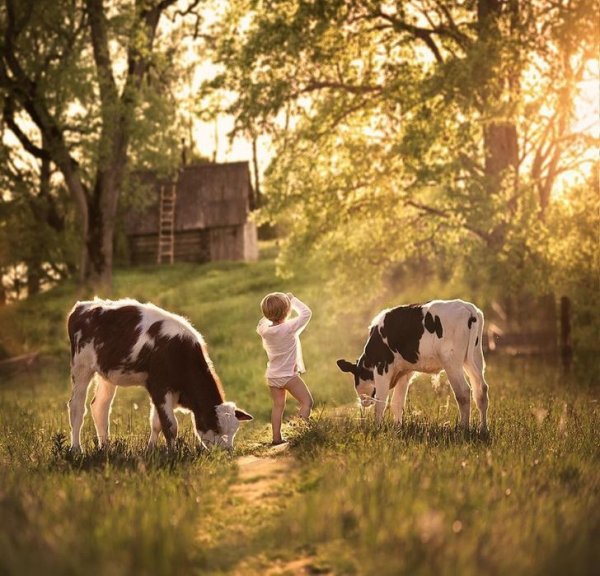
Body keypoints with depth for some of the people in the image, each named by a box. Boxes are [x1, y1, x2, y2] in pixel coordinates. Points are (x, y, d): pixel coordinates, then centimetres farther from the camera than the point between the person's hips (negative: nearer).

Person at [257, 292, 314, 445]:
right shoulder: (289, 327, -22)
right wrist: (293, 299, -4)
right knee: (307, 401, 3)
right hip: (288, 375, -6)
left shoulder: (264, 329, -7)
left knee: (278, 405, 15)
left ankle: (276, 437, 14)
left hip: (272, 375, 6)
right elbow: (306, 313, -15)